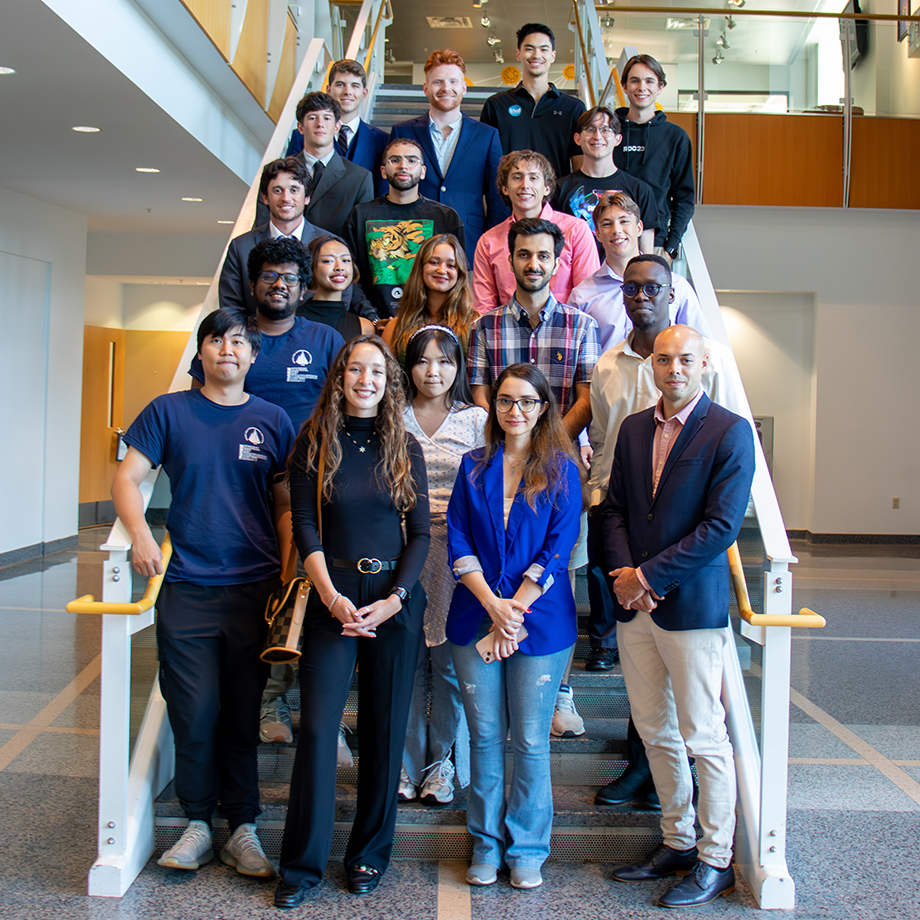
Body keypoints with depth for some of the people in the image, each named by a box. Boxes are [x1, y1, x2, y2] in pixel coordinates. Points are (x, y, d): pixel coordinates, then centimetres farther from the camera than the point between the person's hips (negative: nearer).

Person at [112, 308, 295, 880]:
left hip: (255, 589, 1)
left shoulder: (272, 420, 8)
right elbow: (128, 478, 2)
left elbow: (286, 506, 10)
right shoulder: (169, 412, 5)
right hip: (186, 589, 0)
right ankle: (198, 824, 18)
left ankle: (243, 829, 18)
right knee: (195, 713, 1)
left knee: (242, 714, 7)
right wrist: (140, 534, -15)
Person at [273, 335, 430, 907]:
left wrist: (394, 599, -8)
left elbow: (420, 534, 5)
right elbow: (305, 527, -1)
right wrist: (332, 597, -12)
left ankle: (371, 854, 20)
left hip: (397, 600, 2)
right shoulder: (314, 444, 3)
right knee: (318, 726, -6)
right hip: (333, 597, -1)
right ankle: (303, 864, 6)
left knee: (385, 728, 6)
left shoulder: (405, 449, 6)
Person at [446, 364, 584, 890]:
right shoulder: (474, 467, 9)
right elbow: (458, 540, 2)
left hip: (541, 620, -2)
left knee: (531, 740, 3)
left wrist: (516, 609, -12)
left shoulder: (562, 470, 2)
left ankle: (527, 848, 17)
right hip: (476, 617, 2)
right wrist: (492, 604, -10)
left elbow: (559, 547, -5)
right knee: (485, 735, 7)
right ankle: (487, 843, 21)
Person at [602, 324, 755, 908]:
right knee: (655, 732, 14)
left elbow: (722, 526, -15)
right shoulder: (633, 428, 11)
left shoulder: (730, 432, -9)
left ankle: (715, 861, 14)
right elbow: (615, 507, 12)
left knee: (704, 738, 1)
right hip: (635, 604, 6)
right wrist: (622, 571, -6)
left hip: (692, 607, -6)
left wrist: (647, 576, -15)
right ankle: (677, 843, 28)